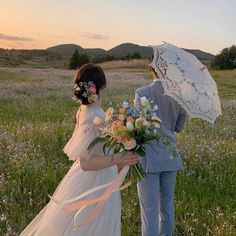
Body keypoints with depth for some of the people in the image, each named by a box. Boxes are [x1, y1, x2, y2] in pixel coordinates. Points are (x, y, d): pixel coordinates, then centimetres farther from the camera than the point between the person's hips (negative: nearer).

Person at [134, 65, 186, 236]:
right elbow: (178, 127, 10)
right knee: (167, 205, 19)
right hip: (170, 157, 5)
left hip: (148, 158, -4)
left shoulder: (142, 93, -14)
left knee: (150, 209, 4)